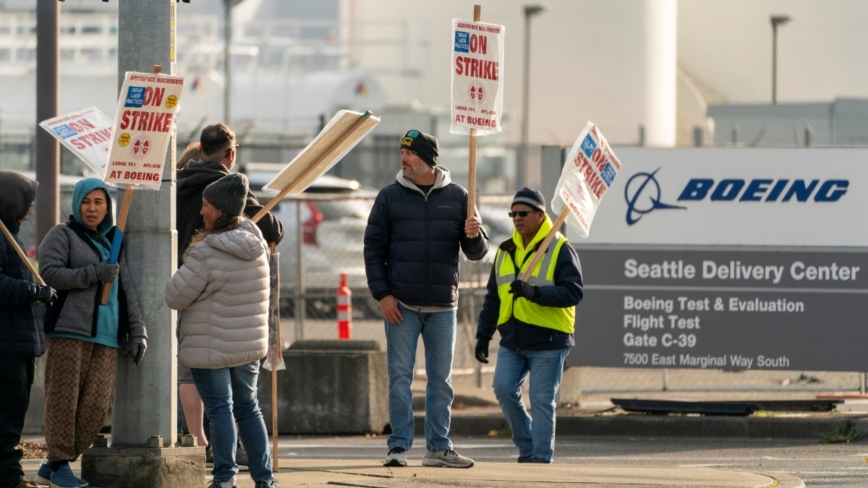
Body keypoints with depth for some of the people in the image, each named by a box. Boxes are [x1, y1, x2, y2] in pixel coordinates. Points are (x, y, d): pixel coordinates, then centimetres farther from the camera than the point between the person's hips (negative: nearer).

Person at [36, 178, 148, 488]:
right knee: (64, 400, -6)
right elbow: (50, 273, -10)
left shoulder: (113, 242, 21)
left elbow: (127, 291, 20)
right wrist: (95, 274, -14)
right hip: (69, 331, -5)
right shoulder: (62, 235, 5)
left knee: (97, 405, -3)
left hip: (107, 336, 5)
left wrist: (137, 332, 11)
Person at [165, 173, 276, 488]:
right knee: (248, 407, 16)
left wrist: (189, 259, 1)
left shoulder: (206, 253, -21)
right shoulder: (256, 245, 2)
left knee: (219, 408, -1)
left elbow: (175, 297, -16)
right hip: (250, 344, 7)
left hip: (210, 347, -7)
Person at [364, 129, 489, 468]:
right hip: (401, 306, -1)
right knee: (400, 377, -2)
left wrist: (474, 236, -17)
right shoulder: (390, 197, 2)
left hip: (442, 307, 1)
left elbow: (476, 253, 7)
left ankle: (438, 447, 13)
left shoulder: (456, 197, 4)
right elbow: (373, 248, 3)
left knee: (441, 380, 6)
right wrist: (382, 294, -6)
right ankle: (399, 446, 2)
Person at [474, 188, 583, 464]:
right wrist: (483, 335, 16)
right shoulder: (506, 252, 16)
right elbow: (493, 298, 21)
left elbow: (573, 293, -15)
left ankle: (541, 456, 4)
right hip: (512, 340, 6)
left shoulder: (560, 250, -4)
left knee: (541, 400, -4)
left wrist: (535, 293, -26)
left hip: (547, 340, -6)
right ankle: (526, 446, 11)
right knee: (503, 388, -6)